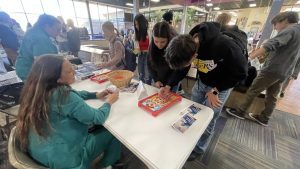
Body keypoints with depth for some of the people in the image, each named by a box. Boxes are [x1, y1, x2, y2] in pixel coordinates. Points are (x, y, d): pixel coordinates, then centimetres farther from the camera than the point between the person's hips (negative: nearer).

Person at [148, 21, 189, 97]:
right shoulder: (152, 46, -13)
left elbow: (180, 70, -20)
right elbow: (149, 64, -3)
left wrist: (168, 86, -30)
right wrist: (156, 80, -11)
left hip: (172, 83, -3)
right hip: (158, 82, 4)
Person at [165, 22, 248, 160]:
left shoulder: (224, 46, -37)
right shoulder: (187, 43, -21)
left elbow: (240, 73, -21)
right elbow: (181, 69, -5)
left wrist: (214, 90, -20)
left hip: (221, 86, -5)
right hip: (201, 82, 5)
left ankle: (199, 149, 32)